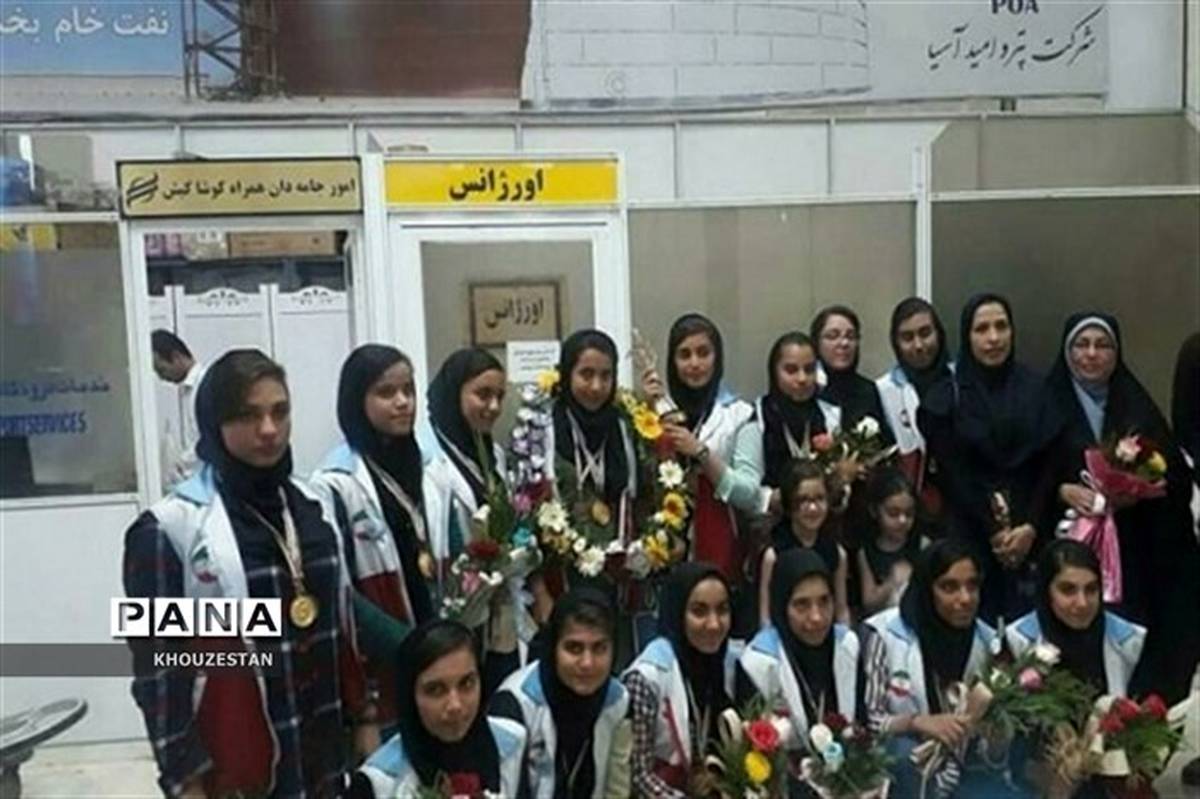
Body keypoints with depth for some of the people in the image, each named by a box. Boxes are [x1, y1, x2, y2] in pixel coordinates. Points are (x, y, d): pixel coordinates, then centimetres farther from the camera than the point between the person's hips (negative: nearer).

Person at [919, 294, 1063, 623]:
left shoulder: (1034, 388, 8)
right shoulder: (946, 396, 1)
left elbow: (1050, 463, 4)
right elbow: (951, 473, -3)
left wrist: (1030, 527, -7)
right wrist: (993, 529, -8)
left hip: (1029, 531, 2)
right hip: (970, 530, -2)